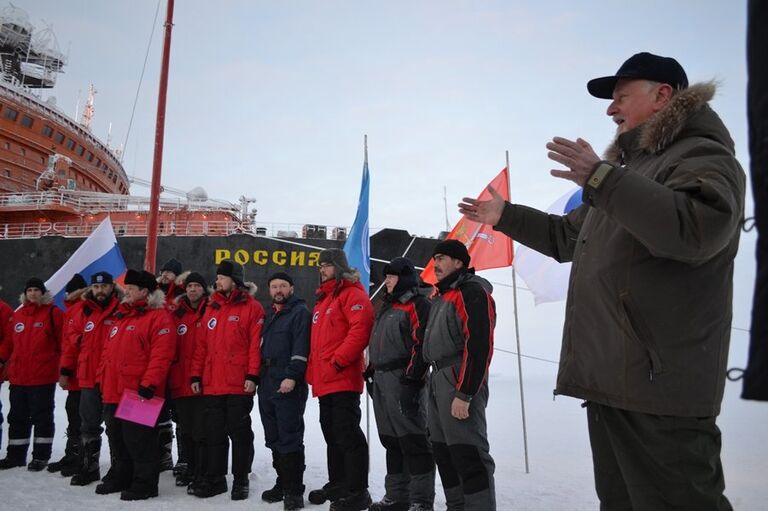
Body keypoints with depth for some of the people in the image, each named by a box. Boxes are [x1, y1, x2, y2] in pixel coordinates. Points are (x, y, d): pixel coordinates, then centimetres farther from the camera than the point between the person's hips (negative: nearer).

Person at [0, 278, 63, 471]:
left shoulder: (53, 313, -4)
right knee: (17, 416, 14)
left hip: (43, 377, -6)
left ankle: (41, 456, 13)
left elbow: (62, 341, -6)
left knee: (42, 416, 3)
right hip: (18, 376, 6)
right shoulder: (17, 314, 13)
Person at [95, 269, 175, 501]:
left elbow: (161, 354, -19)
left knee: (139, 441, -2)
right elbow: (108, 351, 23)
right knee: (117, 440, 18)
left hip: (139, 394, -9)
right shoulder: (121, 317, 19)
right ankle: (120, 477, 32)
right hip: (113, 392, 9)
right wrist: (102, 379, 17)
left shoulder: (158, 316, -10)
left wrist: (149, 383, -23)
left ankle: (145, 483, 9)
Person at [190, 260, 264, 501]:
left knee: (239, 433, 3)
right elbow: (202, 345, 16)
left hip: (239, 384, -6)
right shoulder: (212, 308, 16)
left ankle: (240, 480, 15)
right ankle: (214, 478, 24)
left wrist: (253, 376, -16)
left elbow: (256, 344, -10)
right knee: (214, 433, 12)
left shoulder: (252, 307, -3)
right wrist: (196, 375, 11)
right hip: (211, 384, 6)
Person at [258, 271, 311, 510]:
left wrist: (291, 376, -20)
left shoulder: (300, 312, -3)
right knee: (274, 439, 12)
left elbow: (301, 348, -13)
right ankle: (283, 483, 23)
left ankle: (294, 490, 1)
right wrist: (258, 377, 18)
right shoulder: (270, 315, 20)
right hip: (267, 385, 8)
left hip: (288, 386, -8)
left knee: (289, 438, -6)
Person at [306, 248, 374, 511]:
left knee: (348, 435, -7)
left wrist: (338, 360, -20)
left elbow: (361, 329, -21)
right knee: (332, 436, 16)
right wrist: (312, 372, 18)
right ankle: (337, 484, 27)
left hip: (343, 379, -10)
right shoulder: (323, 299, 21)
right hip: (324, 381, 10)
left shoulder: (352, 293, -7)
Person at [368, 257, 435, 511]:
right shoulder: (389, 305, 22)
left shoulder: (417, 304, -7)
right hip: (382, 379, 9)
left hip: (403, 379, -9)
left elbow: (422, 344, -16)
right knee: (391, 440, 13)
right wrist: (373, 372, 20)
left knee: (413, 439, -6)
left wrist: (412, 377, -20)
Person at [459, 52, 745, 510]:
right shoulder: (633, 170, 26)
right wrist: (505, 215, 32)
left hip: (659, 383, -9)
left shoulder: (702, 156, -4)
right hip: (611, 376, 10)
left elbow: (697, 230, -26)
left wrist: (601, 179, -26)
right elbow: (568, 237, 33)